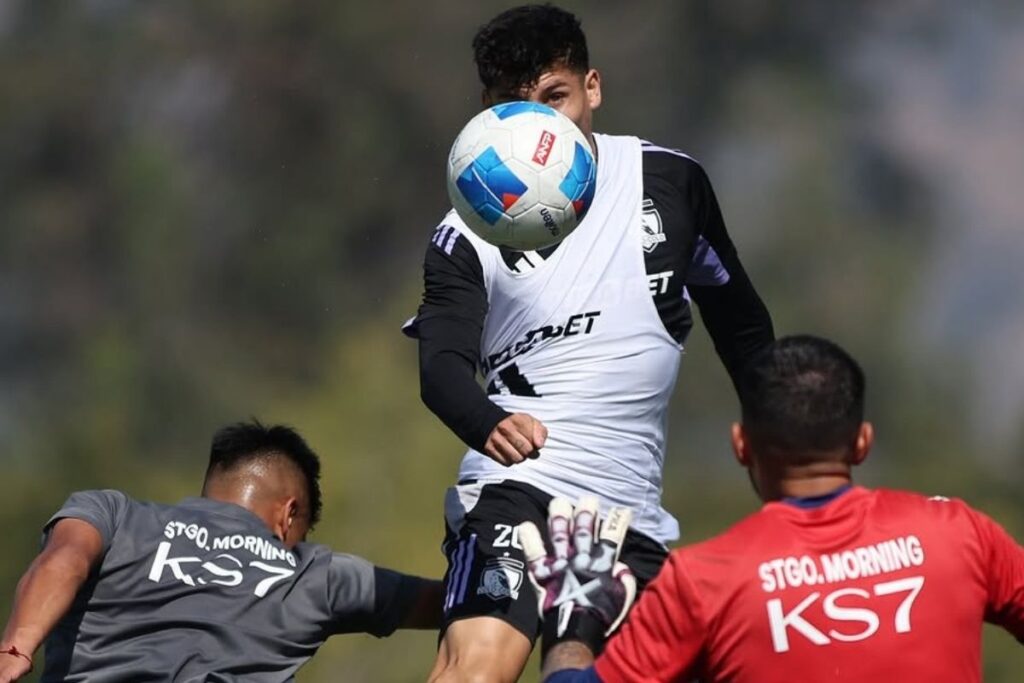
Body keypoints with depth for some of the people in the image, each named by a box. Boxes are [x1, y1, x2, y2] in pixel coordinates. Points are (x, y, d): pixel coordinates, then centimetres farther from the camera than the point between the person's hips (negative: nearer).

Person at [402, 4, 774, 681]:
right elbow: (442, 364, -14)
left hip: (633, 508, 4)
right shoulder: (470, 233, -1)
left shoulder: (671, 182, 6)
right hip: (517, 482, -4)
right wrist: (489, 425, -36)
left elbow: (739, 320, 18)